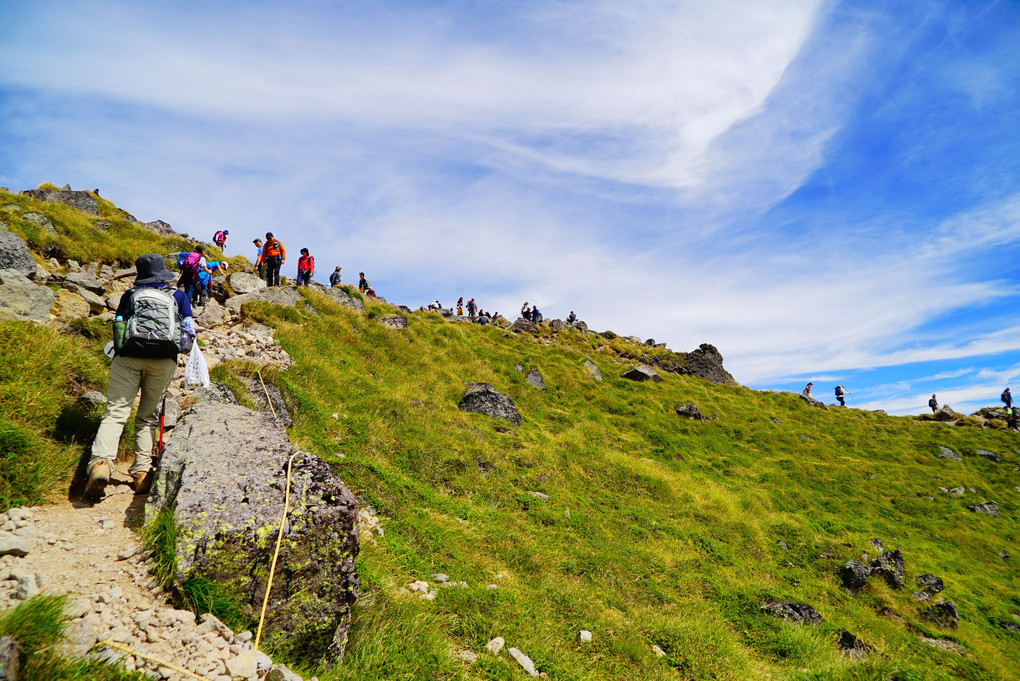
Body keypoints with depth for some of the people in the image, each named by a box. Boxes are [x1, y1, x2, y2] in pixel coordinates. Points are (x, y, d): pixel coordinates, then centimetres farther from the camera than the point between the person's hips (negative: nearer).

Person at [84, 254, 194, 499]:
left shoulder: (130, 295, 20)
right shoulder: (179, 295, 18)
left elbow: (117, 327, 22)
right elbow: (189, 329, 17)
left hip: (128, 356, 0)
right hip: (164, 359, 0)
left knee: (115, 412, -4)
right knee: (148, 416, 10)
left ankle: (101, 462, -26)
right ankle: (141, 471, 3)